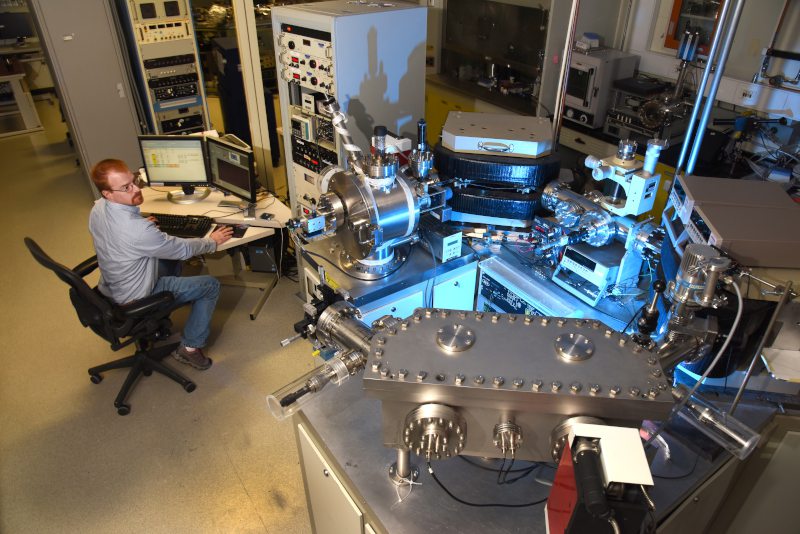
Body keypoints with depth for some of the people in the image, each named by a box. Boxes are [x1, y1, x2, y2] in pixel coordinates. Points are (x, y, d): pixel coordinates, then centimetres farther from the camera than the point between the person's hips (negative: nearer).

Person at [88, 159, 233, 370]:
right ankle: (190, 347, 8)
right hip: (136, 299, -8)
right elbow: (183, 249, -22)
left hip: (110, 287, 9)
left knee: (171, 256, 27)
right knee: (211, 285, -1)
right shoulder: (138, 230, -38)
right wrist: (212, 241, -5)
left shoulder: (97, 208, -12)